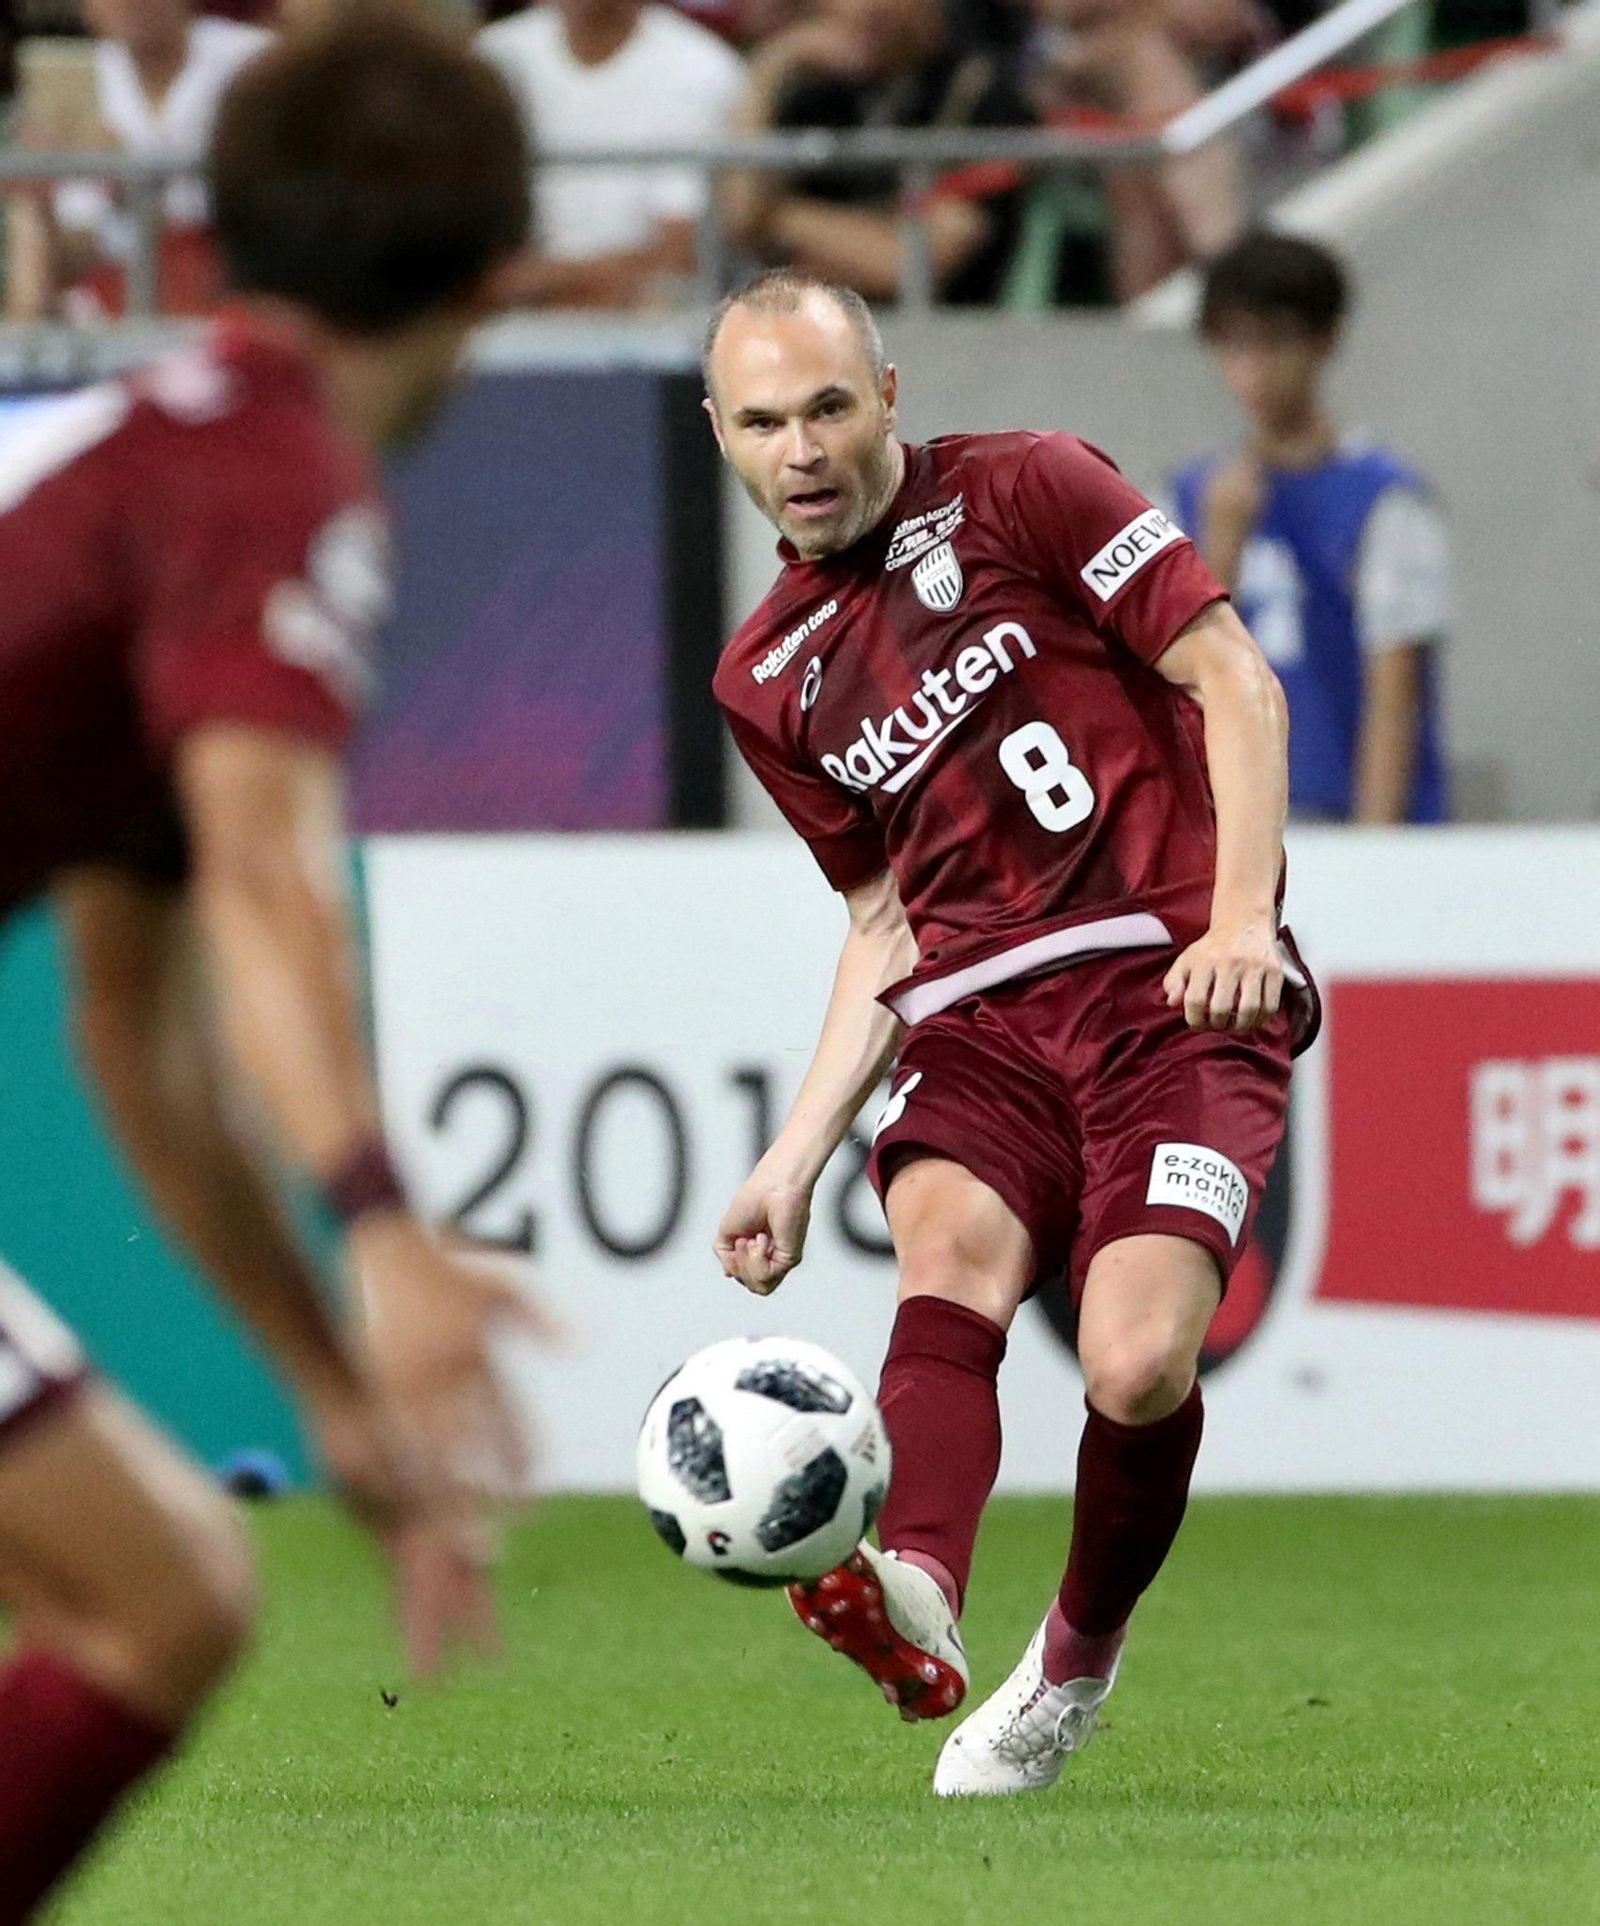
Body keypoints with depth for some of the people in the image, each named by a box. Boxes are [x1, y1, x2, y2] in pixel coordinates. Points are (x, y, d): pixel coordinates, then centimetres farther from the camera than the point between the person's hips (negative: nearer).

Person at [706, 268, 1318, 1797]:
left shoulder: (1024, 491, 2)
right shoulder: (769, 678, 18)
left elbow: (1234, 680, -1)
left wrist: (1241, 917, -14)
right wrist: (797, 1159, 16)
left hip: (1173, 983, -4)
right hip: (981, 1012, 4)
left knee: (1137, 1364, -22)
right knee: (949, 1242, -29)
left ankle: (1078, 1662, 5)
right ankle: (916, 1593, -55)